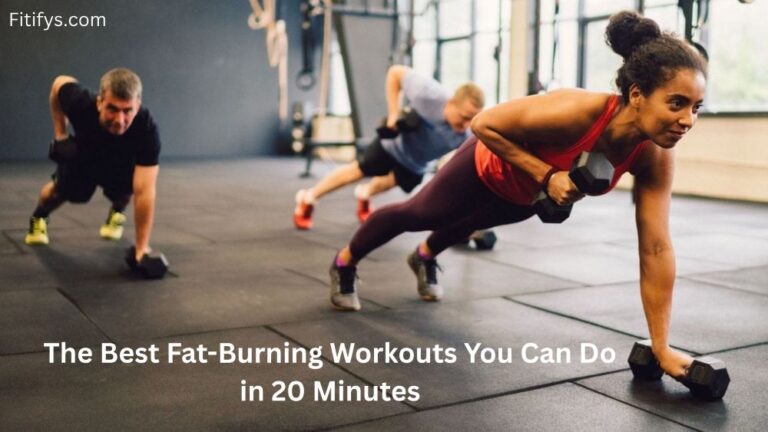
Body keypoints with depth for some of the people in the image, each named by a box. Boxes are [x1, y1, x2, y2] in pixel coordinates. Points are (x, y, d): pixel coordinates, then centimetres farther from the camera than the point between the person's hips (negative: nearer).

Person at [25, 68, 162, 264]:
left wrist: (142, 248, -45)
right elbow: (60, 83, -14)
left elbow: (144, 192, -45)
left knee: (122, 193, -16)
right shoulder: (81, 103, -40)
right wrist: (60, 132, -14)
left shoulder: (147, 131, -45)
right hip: (84, 154, 0)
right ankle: (38, 218, 35)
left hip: (122, 163, 0)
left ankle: (117, 212, 22)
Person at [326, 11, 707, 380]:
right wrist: (546, 176, -40)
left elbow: (656, 248, -29)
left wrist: (661, 348, -29)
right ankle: (344, 263, 51)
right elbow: (484, 124, -32)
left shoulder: (655, 157, -32)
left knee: (471, 223, 35)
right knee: (418, 214, 21)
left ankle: (424, 258, 70)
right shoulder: (575, 111, -46)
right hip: (490, 167, -5)